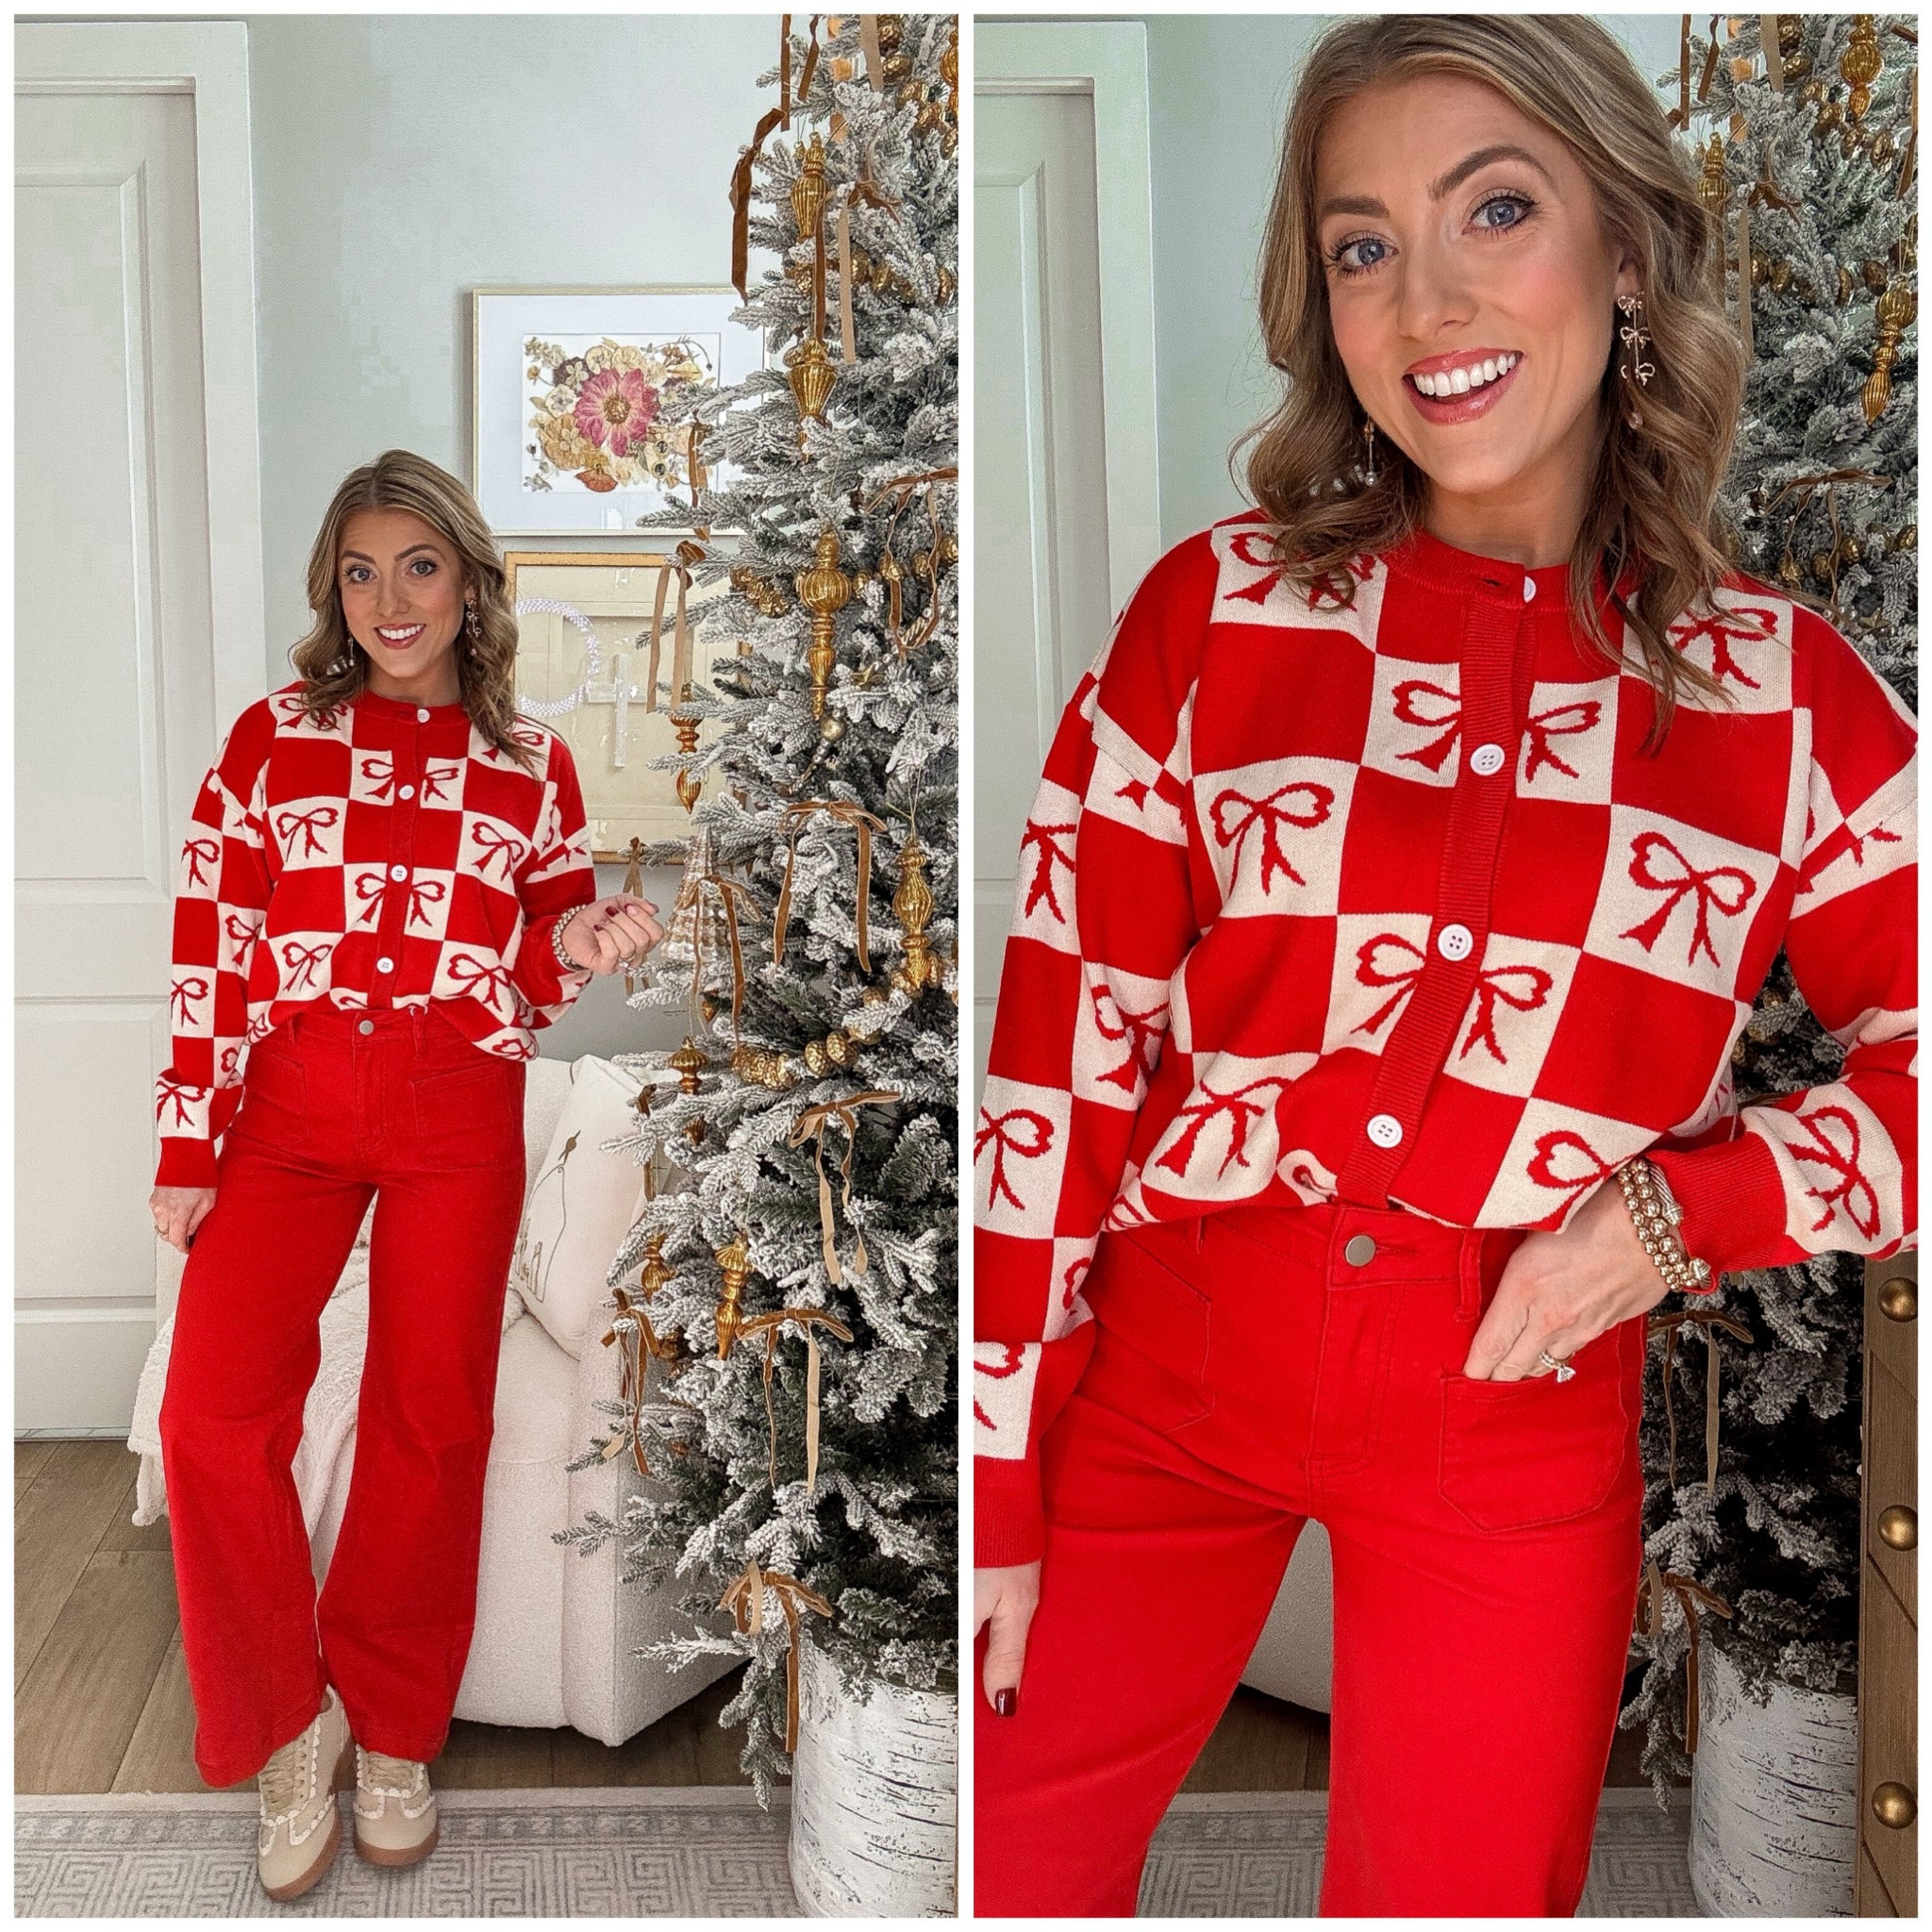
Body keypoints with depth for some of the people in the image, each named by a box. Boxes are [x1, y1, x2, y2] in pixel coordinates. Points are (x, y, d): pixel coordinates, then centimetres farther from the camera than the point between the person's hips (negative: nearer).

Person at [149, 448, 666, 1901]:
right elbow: (211, 949, 3)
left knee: (434, 1420, 4)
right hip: (291, 1101, 0)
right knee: (217, 1410, -13)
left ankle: (392, 1731, 24)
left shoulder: (533, 768, 8)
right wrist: (190, 1150, -1)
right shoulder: (275, 735, 6)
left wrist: (584, 945, -10)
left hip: (458, 1115, 1)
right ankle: (287, 1725, 8)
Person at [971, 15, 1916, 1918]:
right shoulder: (1220, 608, -4)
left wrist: (1683, 1208, -12)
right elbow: (1054, 1064, -5)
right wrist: (994, 1487, -4)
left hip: (1521, 1423, 1)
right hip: (1164, 1369, 0)